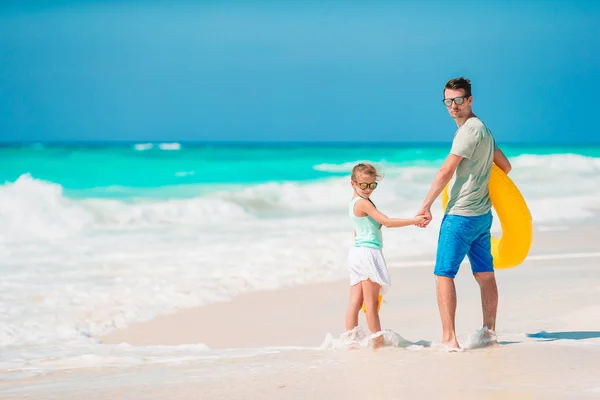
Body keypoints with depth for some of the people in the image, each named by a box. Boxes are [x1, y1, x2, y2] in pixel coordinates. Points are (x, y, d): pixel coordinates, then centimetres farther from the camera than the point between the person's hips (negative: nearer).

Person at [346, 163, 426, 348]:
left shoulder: (354, 202, 16)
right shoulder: (363, 202, -14)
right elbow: (387, 222, -20)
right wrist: (414, 221, -20)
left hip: (356, 251, 10)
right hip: (368, 252, -10)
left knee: (355, 301, 6)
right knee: (371, 301, -5)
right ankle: (378, 341, -1)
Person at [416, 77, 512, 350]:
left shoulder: (470, 130, -16)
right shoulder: (483, 129, 14)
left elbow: (446, 172, -17)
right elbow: (505, 166, 23)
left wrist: (425, 207, -14)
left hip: (460, 215, -10)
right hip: (483, 214, 10)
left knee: (444, 274, -7)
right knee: (485, 274, 13)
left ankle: (449, 338, -11)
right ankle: (489, 331, 20)